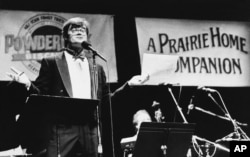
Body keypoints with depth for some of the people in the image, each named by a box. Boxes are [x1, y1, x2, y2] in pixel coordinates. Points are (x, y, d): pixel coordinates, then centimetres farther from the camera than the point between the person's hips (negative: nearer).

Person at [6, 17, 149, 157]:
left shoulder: (97, 67, 18)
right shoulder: (51, 63, 9)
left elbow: (106, 100, 18)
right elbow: (41, 96, 5)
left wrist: (129, 84, 11)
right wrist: (28, 84, -15)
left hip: (90, 131, 3)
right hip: (62, 129, -3)